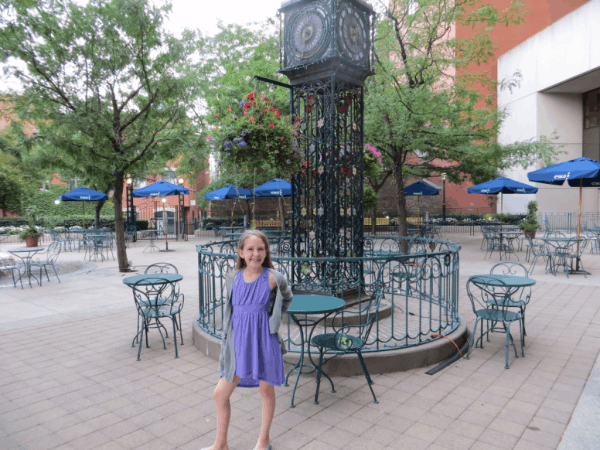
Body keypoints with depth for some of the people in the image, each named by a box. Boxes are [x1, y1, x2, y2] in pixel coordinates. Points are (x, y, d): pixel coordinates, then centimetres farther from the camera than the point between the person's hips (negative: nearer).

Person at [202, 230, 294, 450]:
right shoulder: (233, 277, -3)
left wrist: (271, 321, 5)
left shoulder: (273, 278, -13)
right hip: (238, 343, 3)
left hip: (263, 342, -3)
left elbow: (287, 298, 7)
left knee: (266, 391, 15)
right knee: (220, 393, 8)